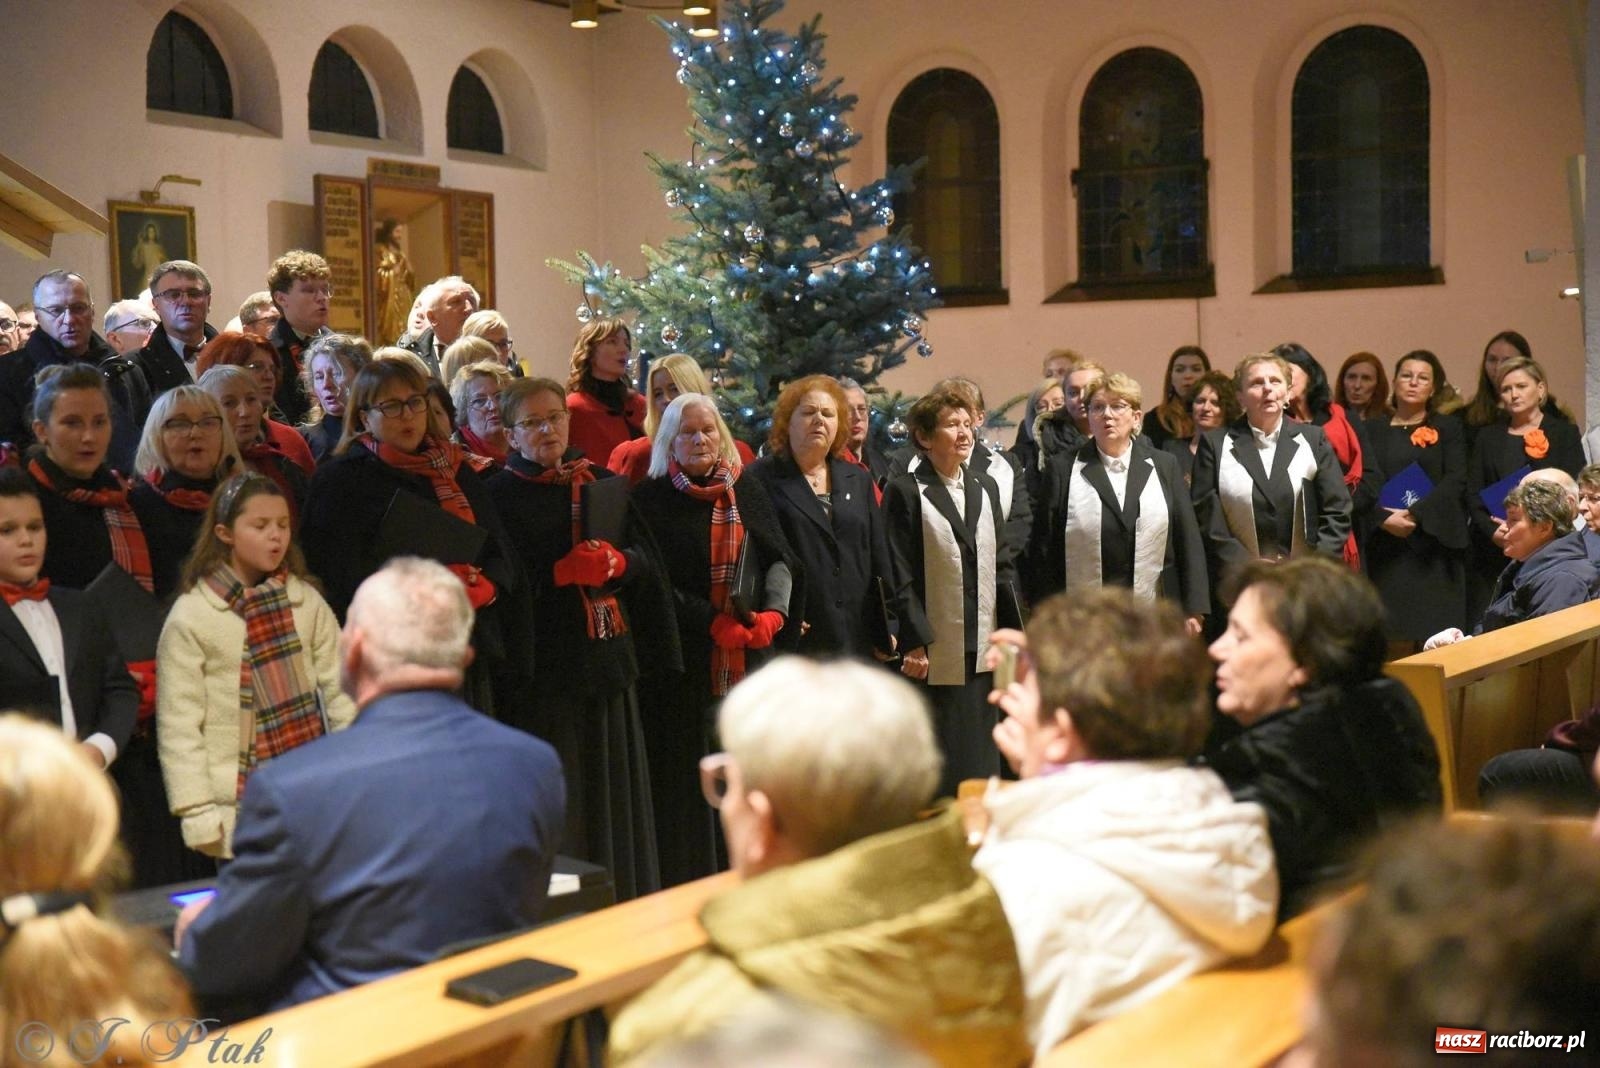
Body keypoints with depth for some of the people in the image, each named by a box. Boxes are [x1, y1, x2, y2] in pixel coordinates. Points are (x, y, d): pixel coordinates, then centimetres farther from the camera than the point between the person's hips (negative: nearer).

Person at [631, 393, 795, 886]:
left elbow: (778, 557, 9)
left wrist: (774, 611, -9)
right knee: (687, 776, -2)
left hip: (750, 655, 3)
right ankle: (686, 891, 4)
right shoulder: (652, 498, 1)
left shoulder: (748, 489, 11)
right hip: (683, 657, -3)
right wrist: (714, 621, -14)